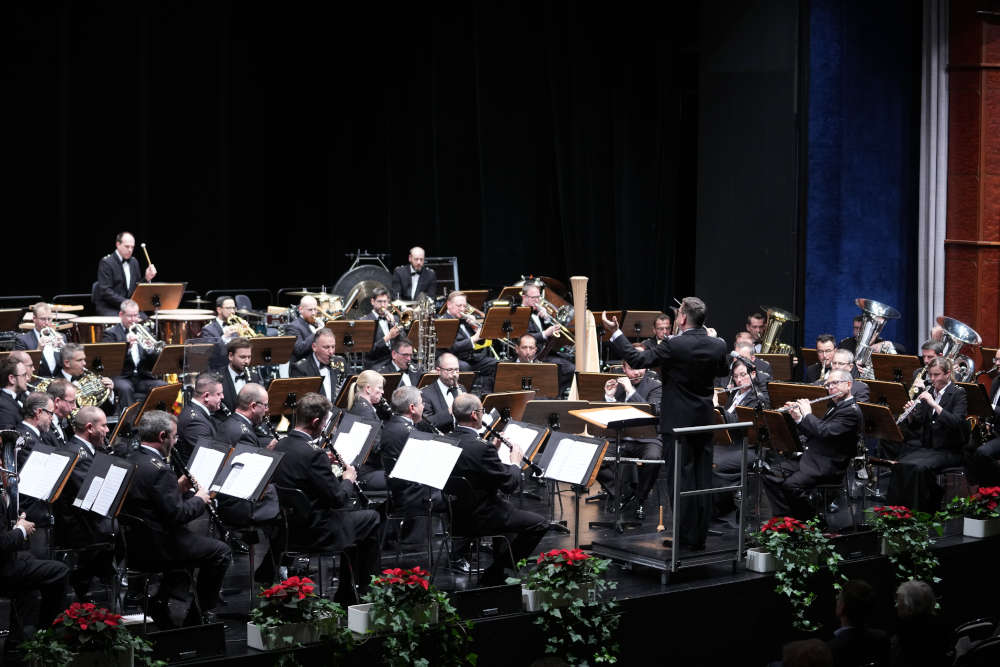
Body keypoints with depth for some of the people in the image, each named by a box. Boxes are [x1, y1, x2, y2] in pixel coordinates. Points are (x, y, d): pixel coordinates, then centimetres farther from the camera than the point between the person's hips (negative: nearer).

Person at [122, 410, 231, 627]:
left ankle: (159, 600, 24)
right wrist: (199, 499, -6)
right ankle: (199, 615, 12)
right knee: (220, 551, 4)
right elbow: (177, 515, -23)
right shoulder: (159, 469, -23)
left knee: (191, 540, 31)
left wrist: (178, 488, 9)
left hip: (131, 544, 9)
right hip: (155, 548, -9)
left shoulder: (129, 460, 5)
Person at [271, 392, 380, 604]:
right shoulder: (313, 453, -25)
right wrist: (348, 479, -1)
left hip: (287, 525, 9)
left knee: (349, 511, 29)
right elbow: (337, 498, -20)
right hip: (313, 532, -9)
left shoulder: (280, 446, 1)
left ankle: (346, 594, 32)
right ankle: (365, 592, 23)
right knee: (371, 519, 10)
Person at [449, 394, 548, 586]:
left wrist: (494, 448, 10)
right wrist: (516, 461, 0)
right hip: (477, 518, -9)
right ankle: (494, 574, 6)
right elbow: (510, 483, -18)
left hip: (455, 514, 9)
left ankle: (499, 565, 37)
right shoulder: (480, 447, -26)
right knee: (539, 524, 1)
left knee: (507, 508, 34)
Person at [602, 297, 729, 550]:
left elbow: (637, 359, -15)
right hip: (705, 421, 6)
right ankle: (700, 536, 14)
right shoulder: (718, 345, 0)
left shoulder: (675, 346, -18)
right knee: (702, 479, 9)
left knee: (683, 479, 0)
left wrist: (615, 333, -7)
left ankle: (686, 537, 2)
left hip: (679, 422, -6)